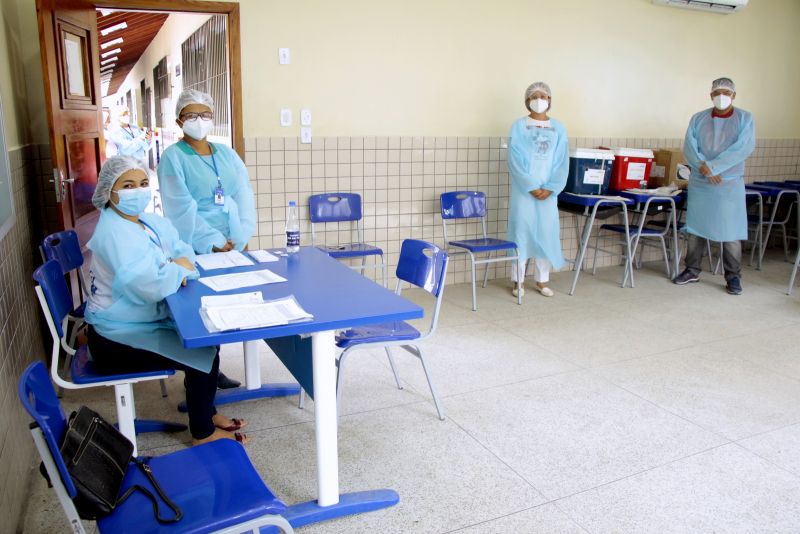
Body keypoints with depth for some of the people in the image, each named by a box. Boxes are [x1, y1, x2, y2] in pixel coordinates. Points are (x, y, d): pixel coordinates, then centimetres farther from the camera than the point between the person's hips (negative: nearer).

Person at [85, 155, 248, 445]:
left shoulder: (150, 222, 3)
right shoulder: (114, 234, -26)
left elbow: (183, 251, 9)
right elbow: (154, 286, -35)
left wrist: (179, 267, -14)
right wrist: (178, 268, -14)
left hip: (146, 321, 9)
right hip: (116, 340, -9)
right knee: (203, 355, -10)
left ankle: (207, 412, 27)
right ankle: (202, 434, 11)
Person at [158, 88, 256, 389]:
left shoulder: (226, 154, 12)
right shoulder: (173, 158, -3)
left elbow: (244, 197, 4)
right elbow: (181, 208, -11)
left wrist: (239, 239, -9)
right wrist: (214, 242, -15)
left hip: (233, 247, 5)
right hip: (197, 250, -5)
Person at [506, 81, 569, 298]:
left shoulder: (558, 128, 8)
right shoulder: (519, 126, 1)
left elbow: (562, 162, 3)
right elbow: (515, 160, -7)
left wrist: (550, 188, -9)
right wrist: (531, 186, -13)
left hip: (548, 190, 2)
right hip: (524, 189, -2)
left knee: (546, 232, 4)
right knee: (521, 231, -1)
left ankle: (542, 280, 15)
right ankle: (518, 281, 8)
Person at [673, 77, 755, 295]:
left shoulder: (745, 119, 2)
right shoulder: (698, 119, 9)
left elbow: (744, 147, -11)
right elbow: (689, 146, -2)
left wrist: (713, 166, -19)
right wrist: (703, 167, -18)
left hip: (730, 184, -2)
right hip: (699, 183, 2)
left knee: (730, 231, -2)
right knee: (695, 227, 7)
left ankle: (733, 276, 7)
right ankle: (692, 270, 18)